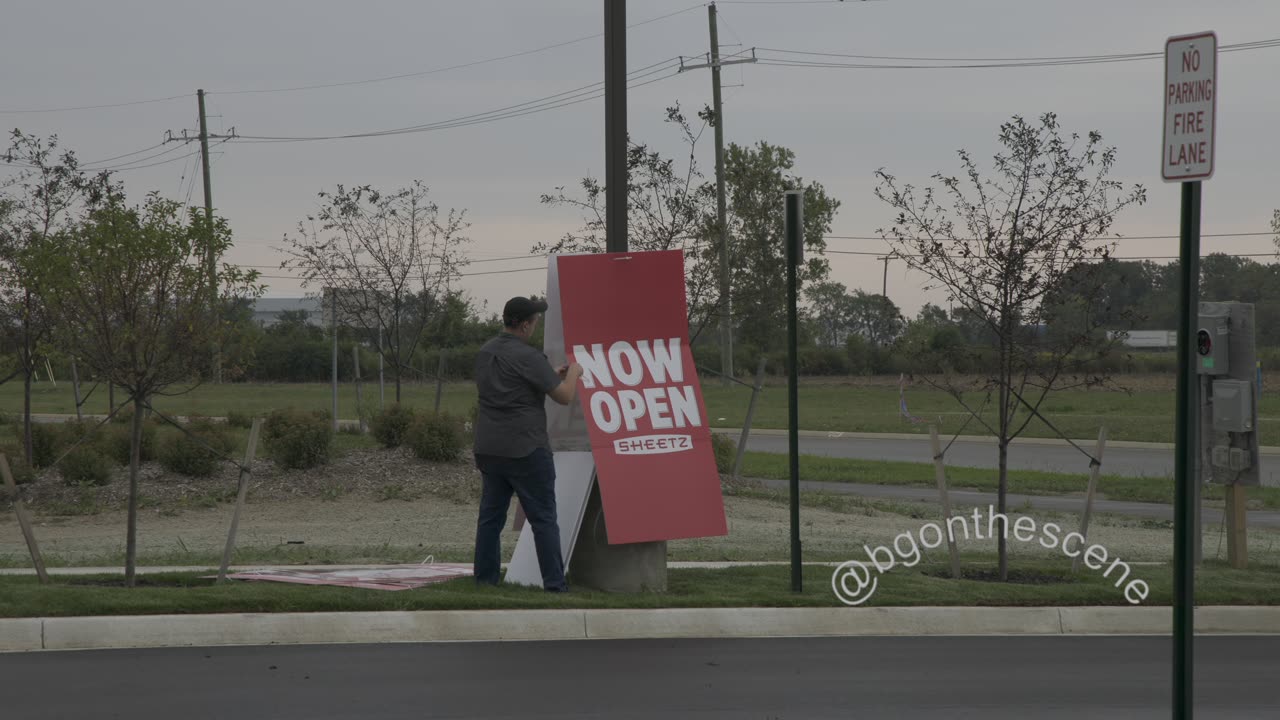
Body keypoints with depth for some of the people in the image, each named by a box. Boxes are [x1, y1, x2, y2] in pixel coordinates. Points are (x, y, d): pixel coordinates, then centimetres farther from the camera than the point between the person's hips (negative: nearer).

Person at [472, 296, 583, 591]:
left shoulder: (486, 353, 9)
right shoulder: (528, 357, -14)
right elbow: (564, 396, -10)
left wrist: (551, 375, 25)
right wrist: (573, 374, 10)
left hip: (489, 449, 7)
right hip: (525, 450, -7)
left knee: (490, 517, 10)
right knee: (543, 519, -2)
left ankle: (484, 581, 10)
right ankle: (555, 585, -3)